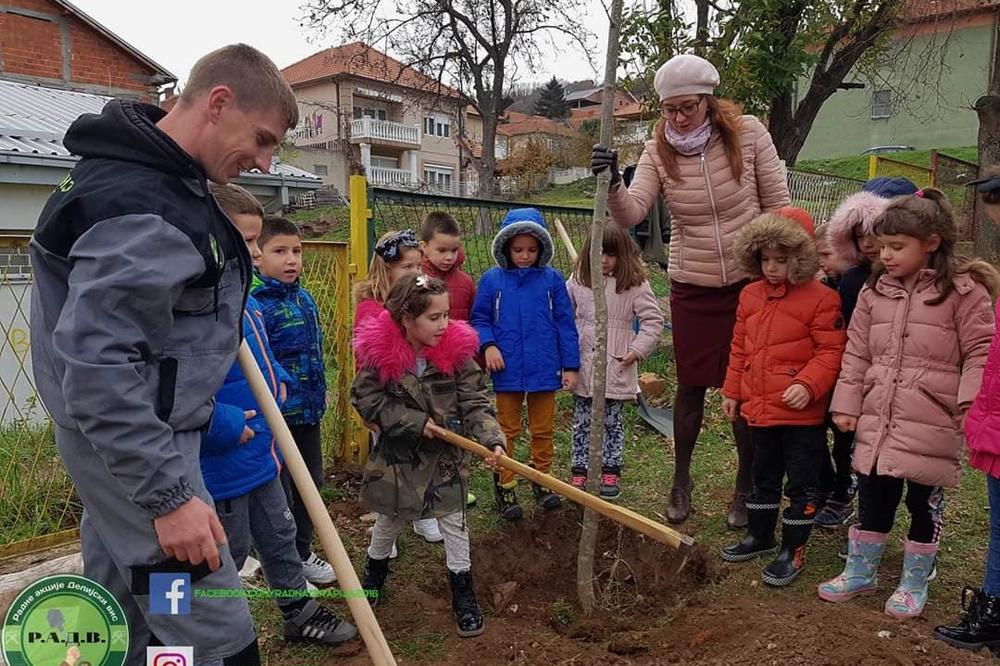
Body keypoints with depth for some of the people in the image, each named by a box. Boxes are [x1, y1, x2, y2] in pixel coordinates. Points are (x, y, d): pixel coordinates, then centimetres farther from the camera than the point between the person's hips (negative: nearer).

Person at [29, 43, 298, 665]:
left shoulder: (159, 175, 8)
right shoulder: (140, 208, -25)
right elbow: (94, 367, -28)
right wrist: (168, 494, -25)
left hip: (119, 437, 10)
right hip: (136, 445, -10)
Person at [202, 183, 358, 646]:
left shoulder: (244, 297, 5)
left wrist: (278, 380, 7)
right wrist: (226, 426, -27)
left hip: (261, 454, 9)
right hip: (223, 465, -9)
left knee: (280, 536, 23)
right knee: (224, 559, 11)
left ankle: (299, 613, 42)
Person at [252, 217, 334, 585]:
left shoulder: (304, 297, 5)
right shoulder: (255, 303, -21)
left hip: (309, 411, 8)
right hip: (277, 415, -8)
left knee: (309, 484, 21)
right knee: (278, 494, 8)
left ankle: (302, 553, 40)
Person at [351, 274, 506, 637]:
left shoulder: (457, 351, -15)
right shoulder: (379, 353, -18)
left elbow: (475, 402, -15)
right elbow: (367, 400, -15)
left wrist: (491, 438, -31)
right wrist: (416, 422, -20)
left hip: (446, 457, 0)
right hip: (397, 456, 0)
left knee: (454, 525, 10)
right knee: (388, 522, 21)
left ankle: (463, 593, 27)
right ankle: (374, 572, 49)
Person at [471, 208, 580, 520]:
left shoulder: (552, 279, -3)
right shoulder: (492, 280, -4)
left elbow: (565, 324, 0)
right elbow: (479, 319, 3)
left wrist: (571, 366, 0)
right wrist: (488, 345, -15)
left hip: (545, 370, 1)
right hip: (508, 371, 0)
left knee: (543, 430, 16)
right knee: (507, 430, 13)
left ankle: (542, 480, 34)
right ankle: (505, 487, 24)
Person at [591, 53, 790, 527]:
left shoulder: (748, 134, -8)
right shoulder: (658, 151, -6)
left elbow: (778, 205, -3)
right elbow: (630, 216, -19)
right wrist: (613, 183, -38)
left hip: (750, 282, -1)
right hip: (691, 288, 1)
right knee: (691, 386, 10)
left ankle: (745, 488, 27)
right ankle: (681, 480, 31)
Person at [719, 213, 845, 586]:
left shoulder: (820, 299, -13)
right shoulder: (751, 295, 7)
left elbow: (831, 352, -13)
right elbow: (739, 348, 13)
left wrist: (807, 385, -26)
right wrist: (732, 391, 14)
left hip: (802, 414, -6)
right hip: (759, 408, 7)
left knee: (802, 484, 6)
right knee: (764, 477, 21)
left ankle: (794, 552, 19)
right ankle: (759, 536, 38)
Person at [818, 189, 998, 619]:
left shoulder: (963, 291, -6)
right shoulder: (875, 291, 7)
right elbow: (856, 352, 9)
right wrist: (847, 403, 6)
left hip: (931, 427, -4)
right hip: (877, 422, 4)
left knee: (924, 504, 10)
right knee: (873, 499, 14)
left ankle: (914, 583, 28)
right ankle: (860, 571, 31)